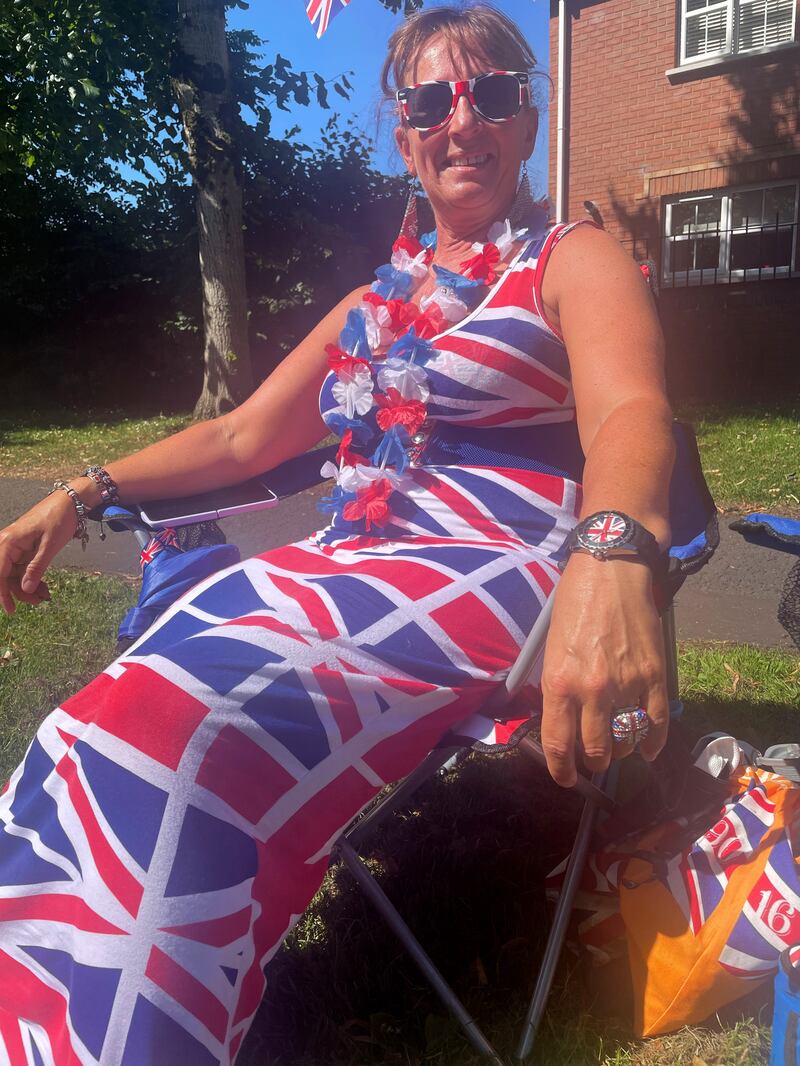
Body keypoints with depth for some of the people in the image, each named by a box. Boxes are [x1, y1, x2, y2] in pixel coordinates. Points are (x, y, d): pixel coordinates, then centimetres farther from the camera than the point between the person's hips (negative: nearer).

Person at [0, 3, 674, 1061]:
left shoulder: (575, 262, 7)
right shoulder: (375, 305, 24)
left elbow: (632, 409, -15)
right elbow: (242, 436, 26)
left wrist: (610, 555, -39)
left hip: (493, 579, -5)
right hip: (346, 566, 6)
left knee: (179, 747, -29)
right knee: (94, 744, -20)